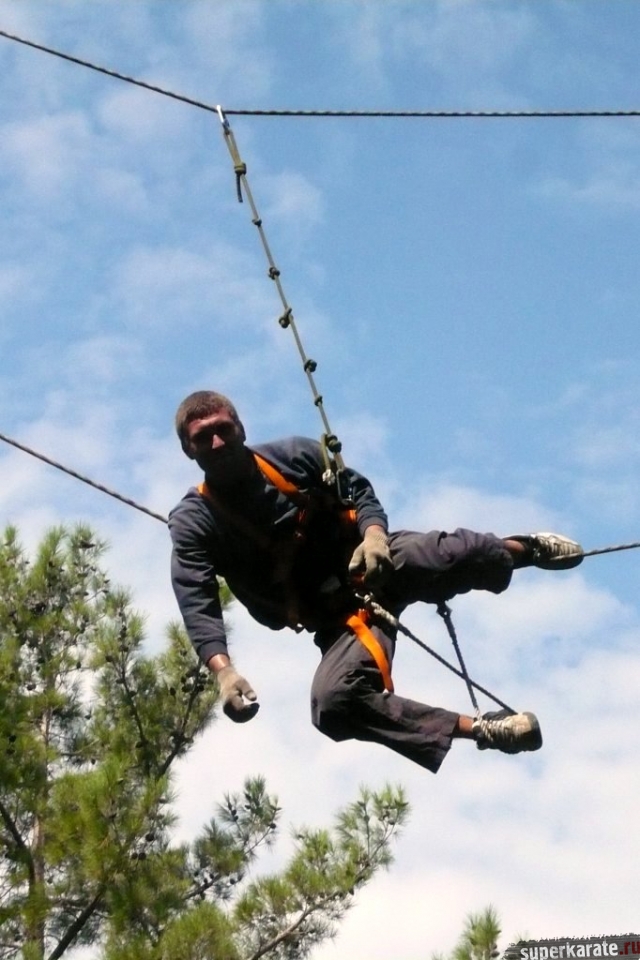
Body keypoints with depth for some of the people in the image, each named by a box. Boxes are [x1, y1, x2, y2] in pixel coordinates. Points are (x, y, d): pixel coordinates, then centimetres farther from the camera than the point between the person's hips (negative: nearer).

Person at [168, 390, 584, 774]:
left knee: (462, 553, -28)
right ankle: (479, 729, -24)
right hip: (333, 614, -1)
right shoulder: (194, 523, -6)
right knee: (333, 703, -30)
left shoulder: (293, 456, 1)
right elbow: (198, 606, -17)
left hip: (378, 561, 1)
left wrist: (373, 533, -15)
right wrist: (223, 670, -34)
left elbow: (358, 489, 8)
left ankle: (525, 548, 8)